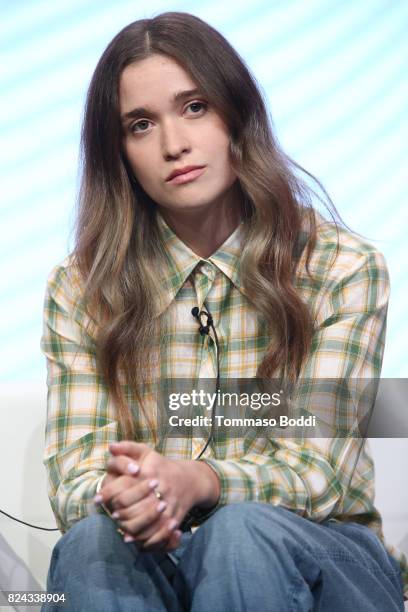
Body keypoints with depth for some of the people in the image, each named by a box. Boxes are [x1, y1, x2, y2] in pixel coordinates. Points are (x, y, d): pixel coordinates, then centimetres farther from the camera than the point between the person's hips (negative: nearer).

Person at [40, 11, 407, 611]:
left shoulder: (343, 269, -3)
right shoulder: (80, 289, 3)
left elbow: (316, 473, -10)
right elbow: (72, 477, -5)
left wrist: (198, 481, -31)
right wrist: (119, 494, -31)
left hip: (321, 557, -1)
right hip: (151, 560, 1)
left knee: (243, 531, -35)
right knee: (91, 542, -33)